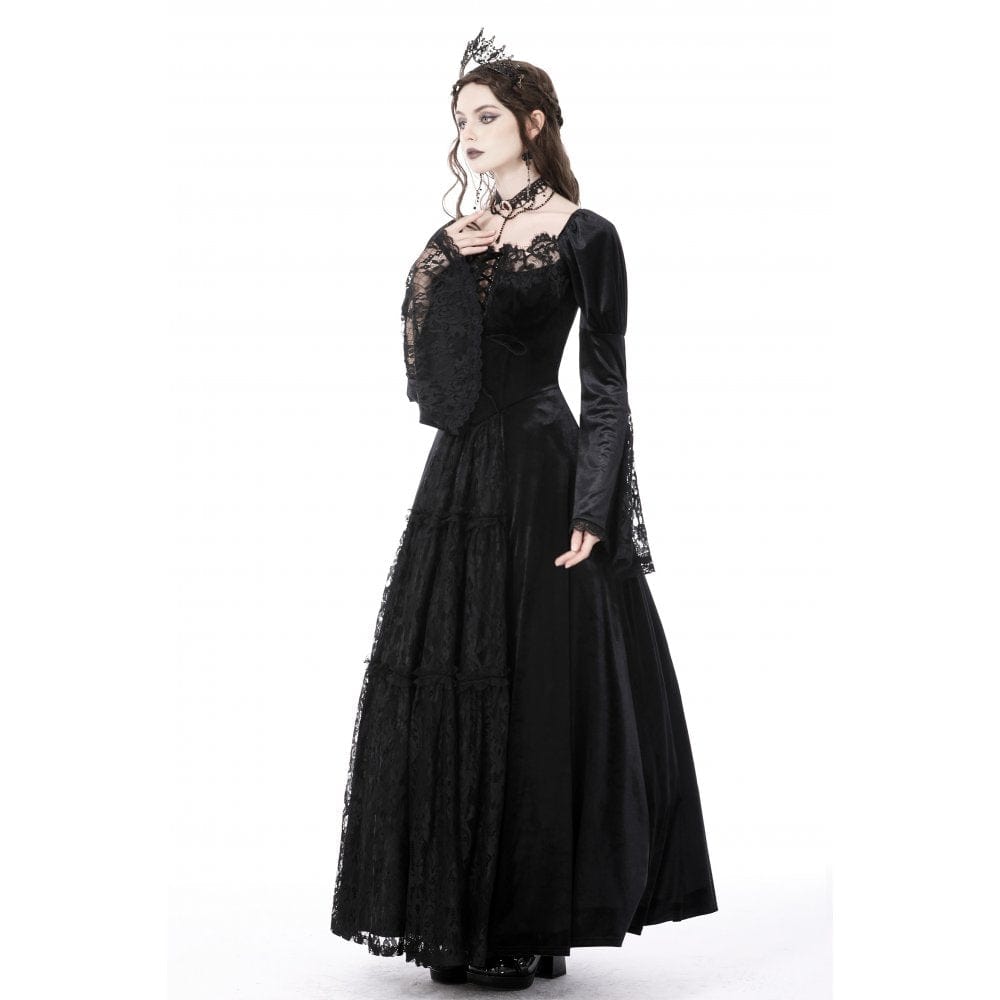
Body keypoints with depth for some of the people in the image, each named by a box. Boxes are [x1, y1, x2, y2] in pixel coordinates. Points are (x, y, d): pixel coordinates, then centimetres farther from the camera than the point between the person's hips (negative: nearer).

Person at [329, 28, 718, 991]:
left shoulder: (583, 237, -4)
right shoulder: (456, 235, 13)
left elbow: (606, 386, -7)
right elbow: (424, 368, 7)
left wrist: (590, 512, -16)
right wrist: (436, 269, -6)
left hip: (541, 477, -6)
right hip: (459, 476, 6)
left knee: (538, 691, -2)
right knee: (447, 687, 6)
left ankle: (535, 922, 11)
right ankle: (465, 918, 18)